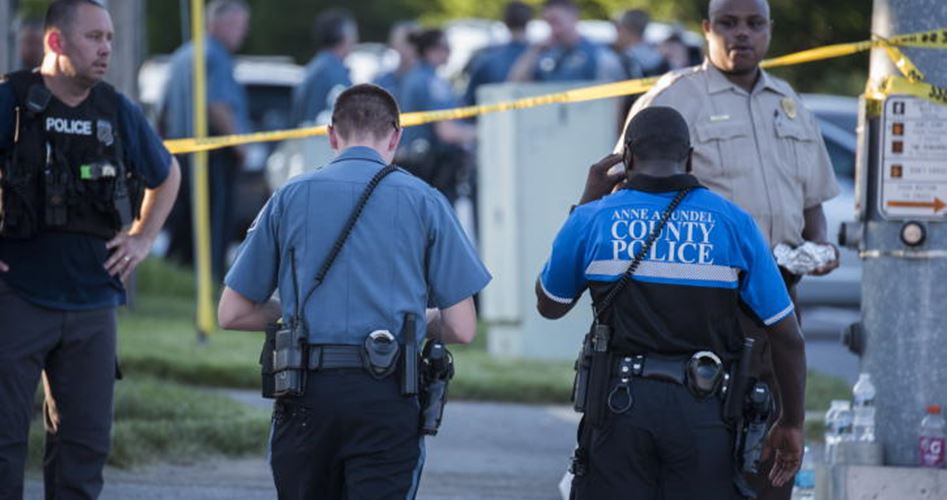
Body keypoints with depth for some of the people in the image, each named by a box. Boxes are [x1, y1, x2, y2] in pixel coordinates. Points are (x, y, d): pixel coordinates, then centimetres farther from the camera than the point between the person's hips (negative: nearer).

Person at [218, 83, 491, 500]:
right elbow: (461, 328, 3)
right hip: (389, 397, -2)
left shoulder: (290, 197, 9)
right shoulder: (423, 200, 5)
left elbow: (232, 314, 11)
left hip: (308, 393, 2)